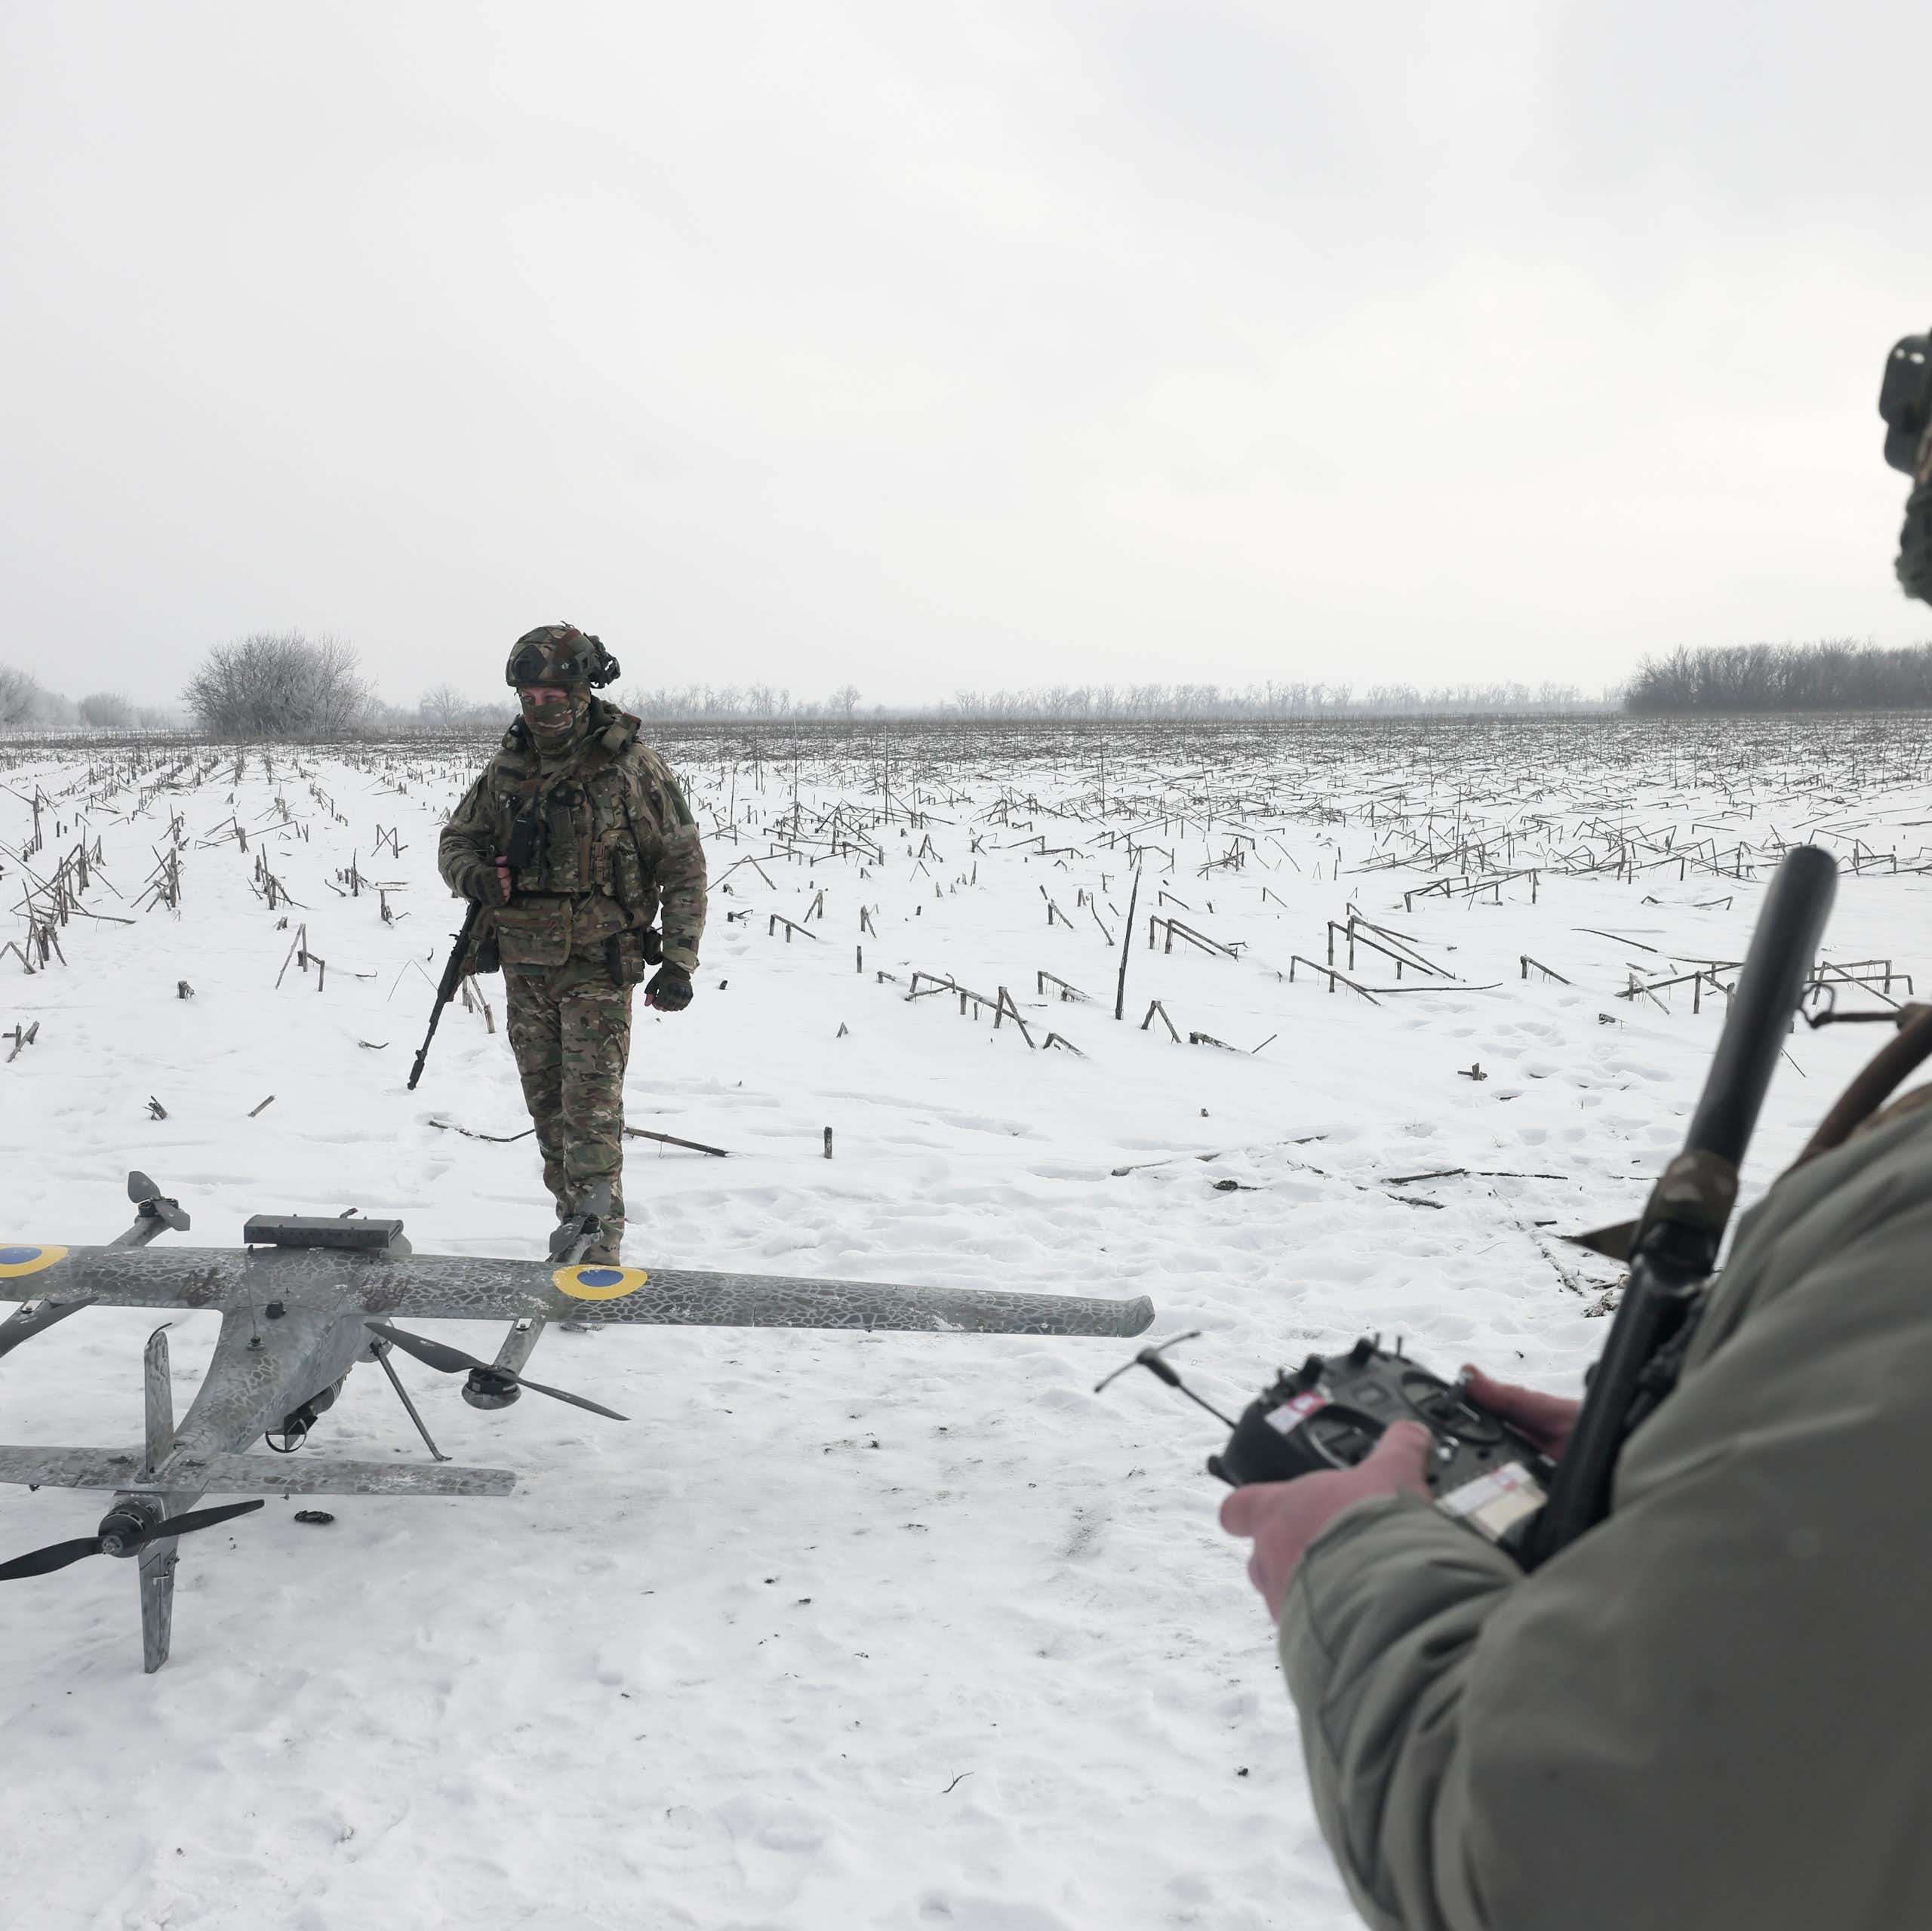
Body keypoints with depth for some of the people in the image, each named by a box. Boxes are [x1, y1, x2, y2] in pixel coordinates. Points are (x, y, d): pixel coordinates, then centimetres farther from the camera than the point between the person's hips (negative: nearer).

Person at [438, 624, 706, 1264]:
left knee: (592, 1110, -9)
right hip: (525, 968, 5)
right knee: (548, 1108, 12)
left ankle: (598, 1249, -6)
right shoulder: (508, 767, 5)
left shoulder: (633, 768, -9)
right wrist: (474, 876, -10)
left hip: (598, 969, -5)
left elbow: (683, 867, -6)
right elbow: (455, 841, 15)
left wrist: (679, 962, -12)